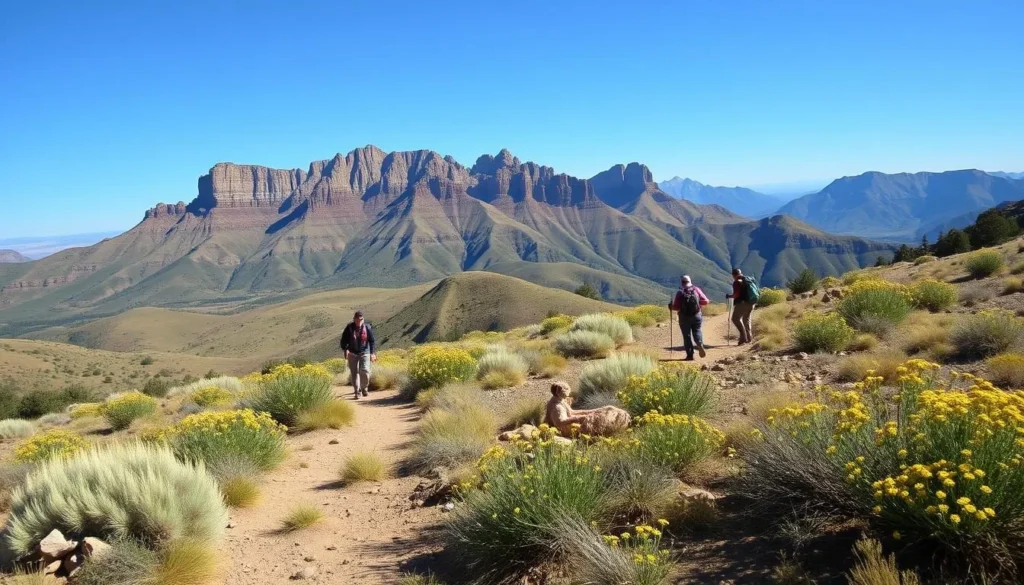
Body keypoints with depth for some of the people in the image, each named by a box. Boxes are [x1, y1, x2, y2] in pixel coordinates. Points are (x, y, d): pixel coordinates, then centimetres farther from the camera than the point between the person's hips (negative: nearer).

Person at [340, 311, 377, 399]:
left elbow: (372, 341, 0)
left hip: (364, 353, 0)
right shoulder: (349, 327, -6)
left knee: (365, 371, -11)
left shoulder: (367, 327, -5)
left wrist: (372, 353, -5)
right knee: (354, 372, -1)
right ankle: (357, 392, 7)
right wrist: (345, 349, -17)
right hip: (352, 354, 1)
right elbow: (344, 340, -2)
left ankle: (364, 388, 14)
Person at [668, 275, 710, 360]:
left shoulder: (680, 293, -9)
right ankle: (700, 344, -13)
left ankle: (690, 355, 4)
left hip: (684, 317, -2)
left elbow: (676, 307, -13)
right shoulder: (696, 290, -2)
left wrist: (670, 307, 8)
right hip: (697, 316, 2)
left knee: (687, 335, 8)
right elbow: (705, 301, -3)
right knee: (697, 331, 17)